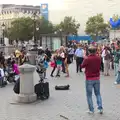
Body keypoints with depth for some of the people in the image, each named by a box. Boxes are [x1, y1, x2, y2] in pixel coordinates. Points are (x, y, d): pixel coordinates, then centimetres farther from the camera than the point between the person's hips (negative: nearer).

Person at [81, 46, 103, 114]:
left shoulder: (87, 59, -17)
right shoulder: (98, 58, -4)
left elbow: (82, 66, -1)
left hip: (89, 79, -4)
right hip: (97, 78, 4)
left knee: (89, 95, 7)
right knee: (98, 94, 16)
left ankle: (91, 110, 8)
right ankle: (100, 108, 9)